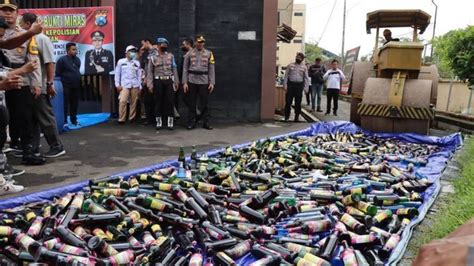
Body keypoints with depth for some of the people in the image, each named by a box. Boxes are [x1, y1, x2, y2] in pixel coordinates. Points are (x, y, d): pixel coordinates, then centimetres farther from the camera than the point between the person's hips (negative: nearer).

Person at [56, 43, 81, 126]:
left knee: (75, 104, 11)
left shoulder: (77, 59, 11)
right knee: (65, 105, -2)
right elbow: (58, 73, -7)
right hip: (66, 86, -6)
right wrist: (62, 82, -7)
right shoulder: (62, 60, -7)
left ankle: (74, 120, 21)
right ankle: (64, 121, 3)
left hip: (76, 86, 6)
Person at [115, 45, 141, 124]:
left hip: (135, 85, 3)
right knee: (122, 101, -15)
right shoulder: (121, 61, 7)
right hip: (124, 85, -2)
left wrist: (140, 87, 7)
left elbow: (139, 75, 12)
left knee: (134, 102, 2)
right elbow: (117, 74, 7)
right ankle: (121, 119, -9)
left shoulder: (137, 63, 13)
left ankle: (132, 118, 13)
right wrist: (117, 85, -1)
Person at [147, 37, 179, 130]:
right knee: (158, 101, 4)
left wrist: (176, 82, 3)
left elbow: (174, 69, 8)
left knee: (169, 101, 0)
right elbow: (150, 71, 1)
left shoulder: (170, 56, 8)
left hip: (169, 81, 1)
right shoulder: (153, 57, 4)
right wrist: (150, 84, -7)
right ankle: (158, 121, 13)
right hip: (158, 81, -1)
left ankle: (170, 121, 6)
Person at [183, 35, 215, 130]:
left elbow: (211, 69, 3)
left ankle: (206, 122, 11)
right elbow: (185, 69, 4)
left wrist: (212, 82, -3)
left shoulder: (209, 54, 6)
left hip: (204, 82, 0)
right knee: (191, 103, 4)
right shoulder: (189, 53, 5)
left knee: (204, 103, 3)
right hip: (192, 81, 0)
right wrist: (184, 82, -3)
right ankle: (192, 122, 13)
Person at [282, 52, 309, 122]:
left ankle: (297, 117, 14)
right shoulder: (290, 65, 6)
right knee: (288, 101, 0)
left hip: (299, 85, 1)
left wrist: (306, 87, -2)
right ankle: (287, 116, 10)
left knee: (298, 102, 4)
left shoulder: (304, 67, 7)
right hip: (290, 84, 0)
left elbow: (306, 78, 7)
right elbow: (286, 76, 5)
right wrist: (285, 85, -2)